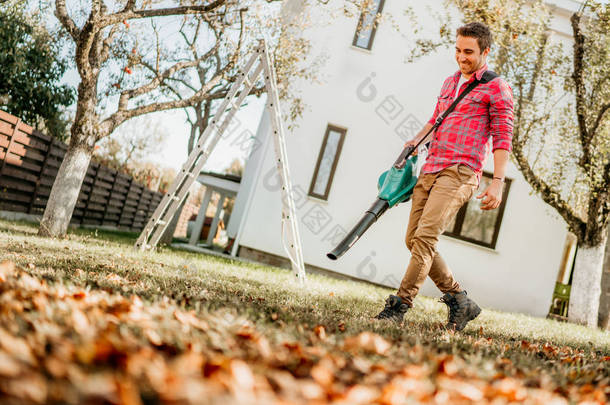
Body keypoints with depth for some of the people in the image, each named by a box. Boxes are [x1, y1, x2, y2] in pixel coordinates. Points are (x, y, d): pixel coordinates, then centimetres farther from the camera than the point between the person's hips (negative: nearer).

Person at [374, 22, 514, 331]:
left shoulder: (497, 89, 1)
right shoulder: (450, 82, 23)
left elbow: (502, 138, -5)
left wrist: (497, 183, -13)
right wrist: (416, 140, 16)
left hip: (460, 173, -8)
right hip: (430, 169, 8)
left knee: (425, 237, -20)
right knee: (413, 240, 3)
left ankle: (399, 305, -14)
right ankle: (460, 302, 14)